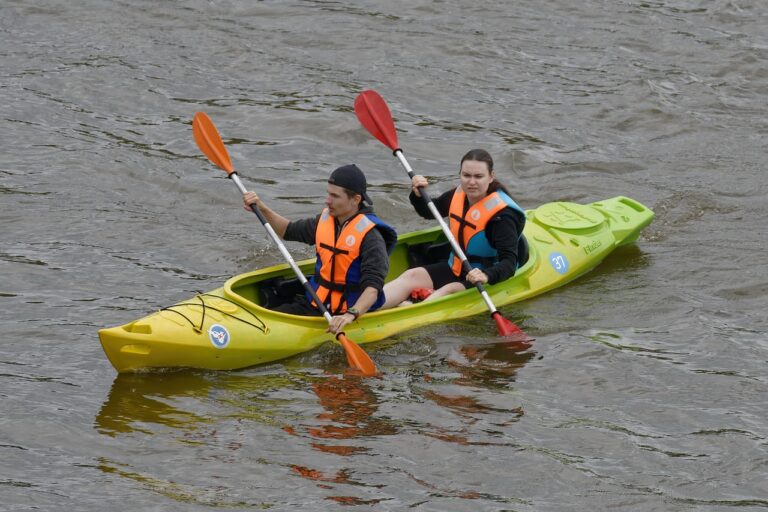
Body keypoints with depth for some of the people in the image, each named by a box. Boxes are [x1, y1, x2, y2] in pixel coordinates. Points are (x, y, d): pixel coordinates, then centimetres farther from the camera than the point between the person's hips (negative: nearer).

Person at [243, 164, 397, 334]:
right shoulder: (325, 220, 7)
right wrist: (262, 208, 9)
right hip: (313, 304, 7)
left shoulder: (370, 236, -16)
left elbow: (373, 287, -26)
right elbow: (289, 231, 25)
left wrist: (351, 314, -43)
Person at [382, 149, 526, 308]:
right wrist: (418, 195, -1)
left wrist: (487, 276, -52)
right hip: (456, 269, 7)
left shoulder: (502, 215, -24)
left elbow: (509, 263, -32)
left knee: (450, 290, -32)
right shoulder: (458, 196, -1)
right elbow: (428, 212, 20)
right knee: (411, 276, -10)